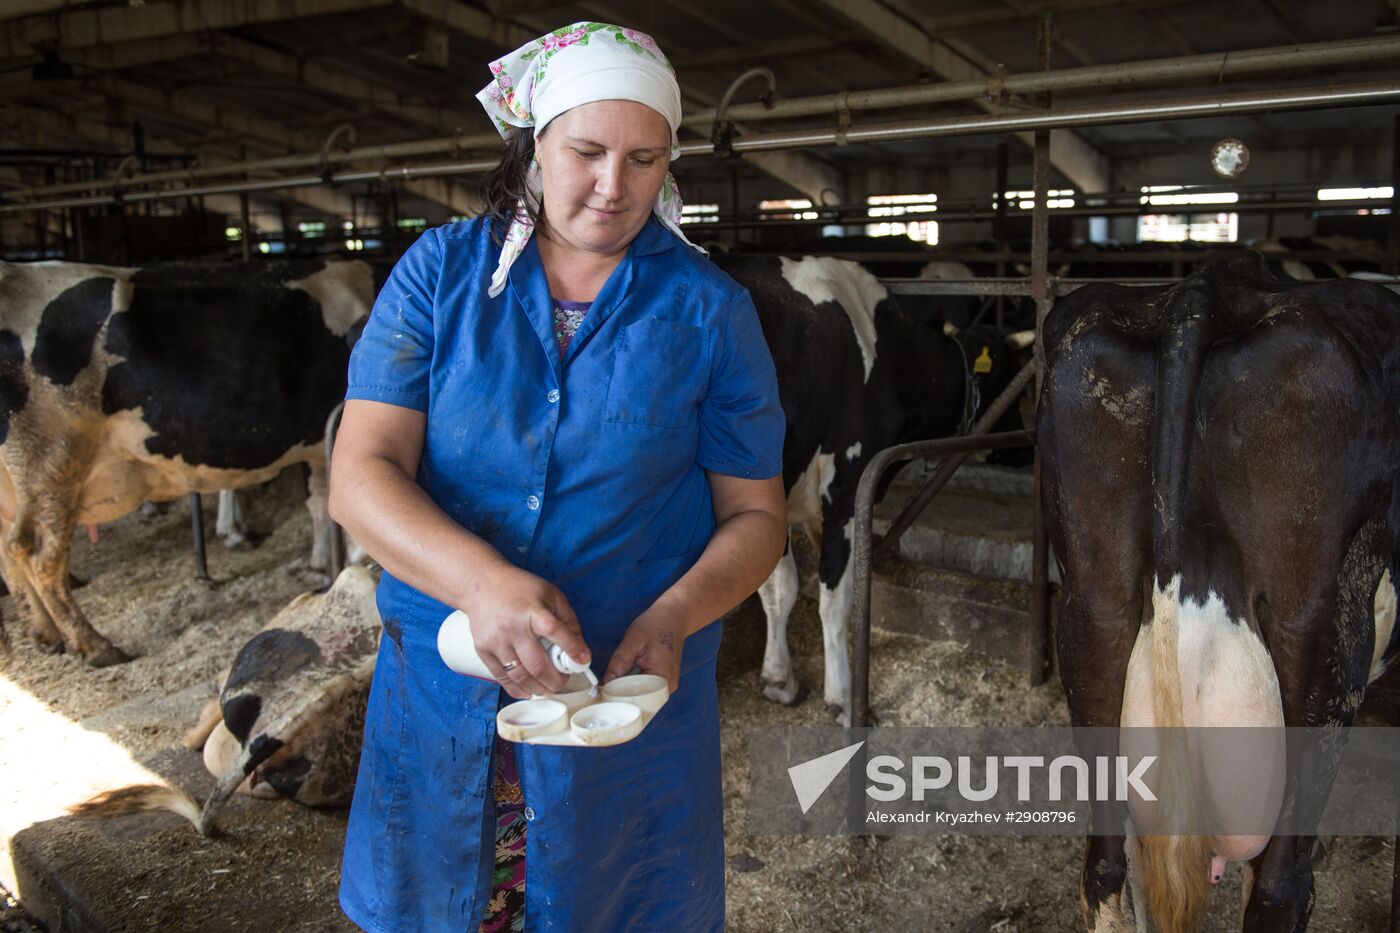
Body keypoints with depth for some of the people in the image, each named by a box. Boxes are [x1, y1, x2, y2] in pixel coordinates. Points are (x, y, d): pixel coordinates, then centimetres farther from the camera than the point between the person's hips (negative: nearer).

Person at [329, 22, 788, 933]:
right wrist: (482, 583, -28)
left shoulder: (710, 311, -3)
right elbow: (360, 476, -10)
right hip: (440, 696, 2)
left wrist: (674, 617, -21)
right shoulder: (440, 272, -2)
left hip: (633, 696, -1)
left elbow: (755, 514, -1)